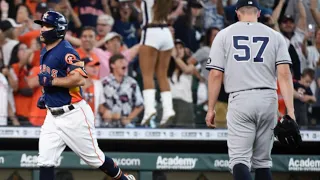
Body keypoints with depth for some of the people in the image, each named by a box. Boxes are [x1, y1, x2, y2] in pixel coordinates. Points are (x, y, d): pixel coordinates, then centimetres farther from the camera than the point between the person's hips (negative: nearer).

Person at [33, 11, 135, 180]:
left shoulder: (66, 51, -17)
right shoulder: (45, 51, 11)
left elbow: (79, 79, -29)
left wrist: (51, 81, -28)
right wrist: (45, 95, 13)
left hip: (73, 115, -8)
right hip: (53, 115, 8)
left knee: (94, 158, 5)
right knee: (45, 161, -2)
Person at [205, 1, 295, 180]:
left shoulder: (224, 35, 6)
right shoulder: (275, 36, 9)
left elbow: (216, 74, 0)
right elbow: (284, 73, -2)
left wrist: (211, 109, 6)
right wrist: (290, 111, -7)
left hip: (240, 99, -2)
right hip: (268, 99, 2)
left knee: (239, 160, -8)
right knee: (263, 161, 13)